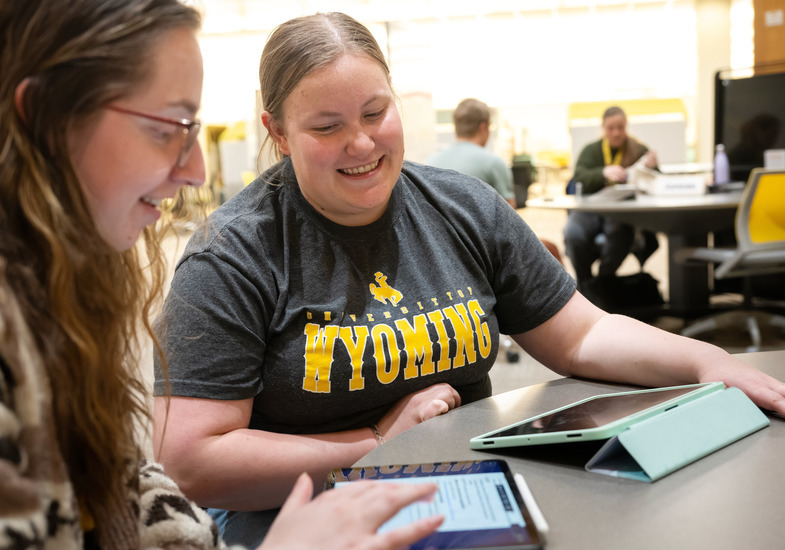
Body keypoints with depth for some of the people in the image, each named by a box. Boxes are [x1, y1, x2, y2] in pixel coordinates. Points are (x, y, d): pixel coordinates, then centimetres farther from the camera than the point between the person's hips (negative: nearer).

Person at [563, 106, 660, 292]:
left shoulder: (639, 150, 12)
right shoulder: (591, 150, 14)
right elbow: (579, 180, -5)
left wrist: (652, 168, -20)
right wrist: (604, 173, -25)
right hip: (590, 209, 1)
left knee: (620, 231, -36)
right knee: (573, 234, -30)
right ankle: (585, 286, -11)